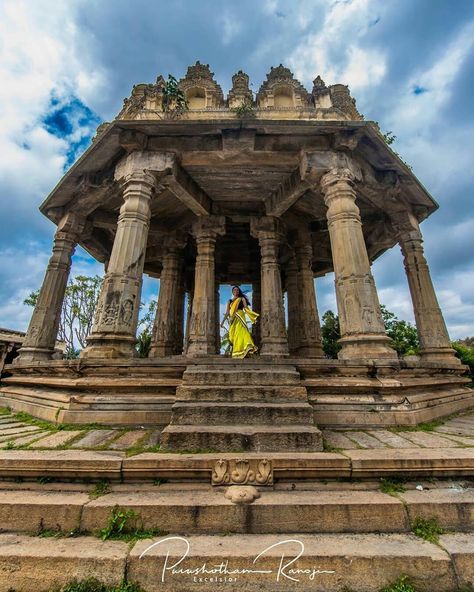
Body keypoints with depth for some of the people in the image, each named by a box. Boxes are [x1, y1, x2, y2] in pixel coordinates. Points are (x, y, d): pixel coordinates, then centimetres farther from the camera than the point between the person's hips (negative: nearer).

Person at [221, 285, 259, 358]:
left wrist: (253, 317, -11)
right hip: (233, 319, 3)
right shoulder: (229, 301, 21)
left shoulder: (242, 299, 14)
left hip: (240, 317, -3)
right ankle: (235, 352, -6)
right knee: (234, 335, -5)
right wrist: (223, 321, 13)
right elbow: (227, 312, 19)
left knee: (241, 332, -20)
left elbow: (246, 308, 3)